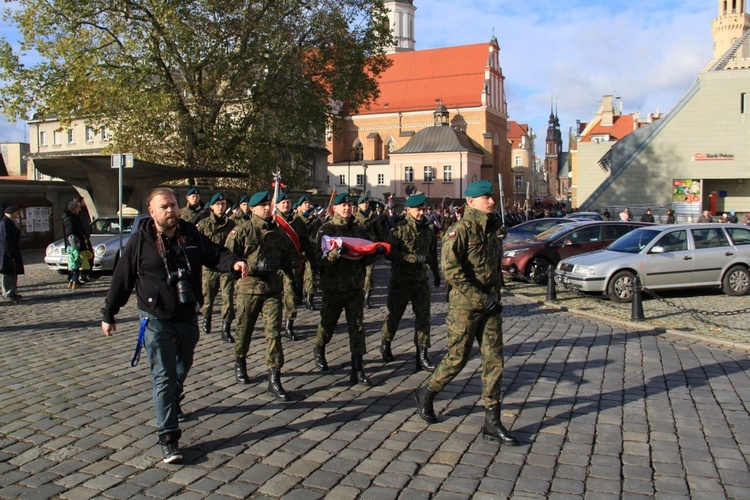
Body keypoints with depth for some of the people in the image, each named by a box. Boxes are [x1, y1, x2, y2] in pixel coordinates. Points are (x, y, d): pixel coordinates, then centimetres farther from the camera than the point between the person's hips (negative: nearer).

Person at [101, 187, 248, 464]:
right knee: (164, 377, -6)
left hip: (188, 318, 4)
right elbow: (121, 279, -3)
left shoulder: (191, 234, 0)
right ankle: (168, 437, -1)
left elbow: (215, 253, 0)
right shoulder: (140, 241, -9)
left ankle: (173, 403, 52)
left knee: (182, 369, 23)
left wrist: (234, 262, -24)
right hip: (157, 321, -4)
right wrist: (108, 314, 3)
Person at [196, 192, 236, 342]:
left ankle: (226, 330, -3)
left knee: (228, 297, -7)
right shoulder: (203, 224, 4)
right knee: (207, 296, 11)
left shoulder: (231, 224, 7)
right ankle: (206, 319, 38)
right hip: (209, 266, 0)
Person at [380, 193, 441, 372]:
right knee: (395, 314, 8)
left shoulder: (428, 230, 8)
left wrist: (436, 273, 28)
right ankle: (385, 345, 31)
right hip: (401, 278, -4)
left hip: (421, 279, 4)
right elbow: (389, 253, -19)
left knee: (423, 315, -2)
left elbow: (432, 254, 22)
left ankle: (422, 354, 4)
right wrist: (416, 258, -25)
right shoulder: (400, 228, -10)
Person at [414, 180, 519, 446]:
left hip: (489, 303, 7)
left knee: (494, 359, 4)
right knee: (457, 357, 2)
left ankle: (492, 423, 10)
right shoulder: (461, 229, -12)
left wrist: (495, 296, 13)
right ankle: (425, 393, 27)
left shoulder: (490, 228, 13)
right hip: (465, 304, -7)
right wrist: (481, 299, -21)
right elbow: (451, 270, -21)